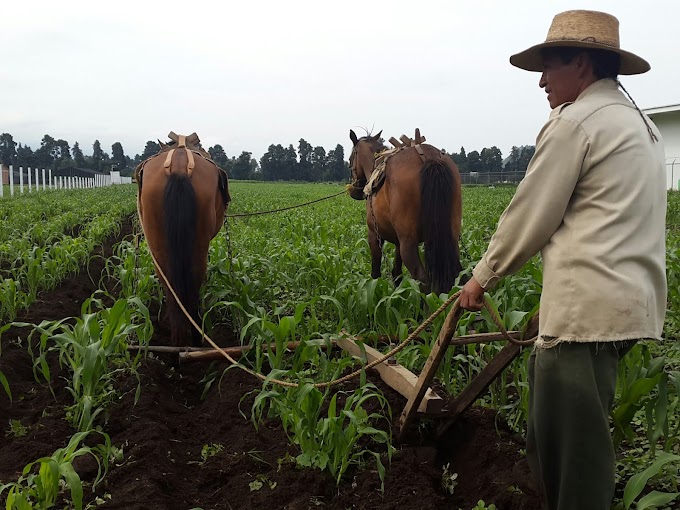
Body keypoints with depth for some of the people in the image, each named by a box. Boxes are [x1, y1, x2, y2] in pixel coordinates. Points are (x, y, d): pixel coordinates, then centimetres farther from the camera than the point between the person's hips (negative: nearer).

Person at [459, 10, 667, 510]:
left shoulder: (575, 121, -8)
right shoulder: (641, 124, 20)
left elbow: (529, 215, -6)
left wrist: (482, 277, 7)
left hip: (587, 308, -10)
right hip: (632, 301, 10)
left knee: (572, 437, -3)